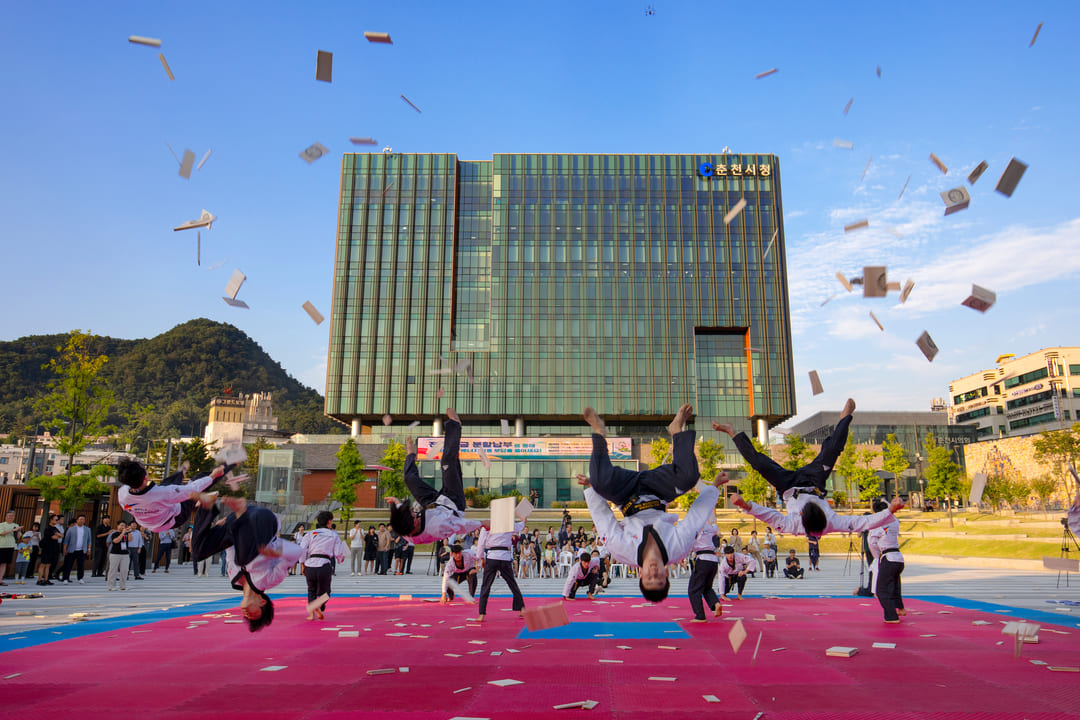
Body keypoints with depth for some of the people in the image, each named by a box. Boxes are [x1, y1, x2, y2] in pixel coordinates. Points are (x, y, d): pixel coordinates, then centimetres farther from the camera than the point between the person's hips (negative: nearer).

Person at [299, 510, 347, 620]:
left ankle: (311, 614, 14)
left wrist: (303, 565, 10)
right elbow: (338, 553, 5)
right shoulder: (334, 535, 9)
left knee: (311, 590, 25)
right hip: (324, 565, -2)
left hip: (310, 565, 2)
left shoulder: (310, 534, 12)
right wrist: (341, 559, 27)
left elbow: (302, 549, 2)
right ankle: (319, 606, -16)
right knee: (323, 591, 15)